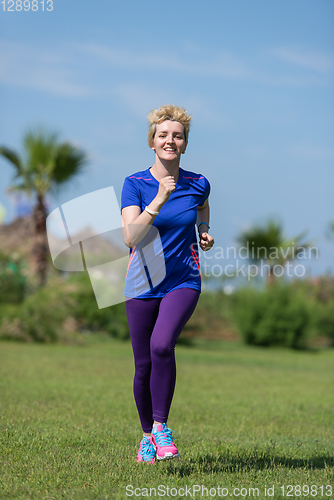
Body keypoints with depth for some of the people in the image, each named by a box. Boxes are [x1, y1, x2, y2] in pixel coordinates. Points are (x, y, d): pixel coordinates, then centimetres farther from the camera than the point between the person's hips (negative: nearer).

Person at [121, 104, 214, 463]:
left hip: (183, 282, -1)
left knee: (162, 345, -26)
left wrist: (204, 234, 3)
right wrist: (158, 201, -30)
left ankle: (161, 426, -12)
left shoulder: (198, 185, 0)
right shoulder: (135, 184, -6)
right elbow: (130, 237, -20)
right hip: (142, 285, 1)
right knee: (143, 366, 5)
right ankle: (148, 434, 28)